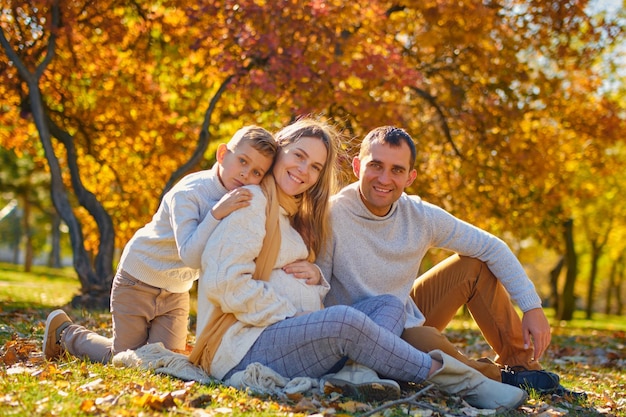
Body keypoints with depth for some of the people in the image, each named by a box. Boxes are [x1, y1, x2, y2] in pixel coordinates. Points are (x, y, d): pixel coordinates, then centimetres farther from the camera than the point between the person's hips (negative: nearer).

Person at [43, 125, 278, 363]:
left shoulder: (239, 199, -6)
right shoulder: (188, 193, -26)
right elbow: (190, 256, -37)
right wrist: (216, 214, -46)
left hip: (176, 292, 6)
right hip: (138, 282, -6)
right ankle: (64, 331, 26)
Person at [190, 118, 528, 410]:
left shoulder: (292, 215, 22)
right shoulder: (253, 200, -6)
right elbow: (225, 282, -19)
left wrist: (316, 279, -1)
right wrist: (294, 317, -16)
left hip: (289, 335, 10)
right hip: (244, 347, -9)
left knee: (389, 304, 1)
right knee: (344, 319, -32)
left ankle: (357, 372, -32)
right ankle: (466, 384, -17)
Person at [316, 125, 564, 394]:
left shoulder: (420, 216, -7)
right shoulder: (331, 217, -23)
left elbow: (492, 248, 1)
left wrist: (532, 308, -4)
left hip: (409, 321, 7)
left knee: (474, 266, 1)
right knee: (427, 341, -35)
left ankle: (521, 367, 9)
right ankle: (499, 378, -5)